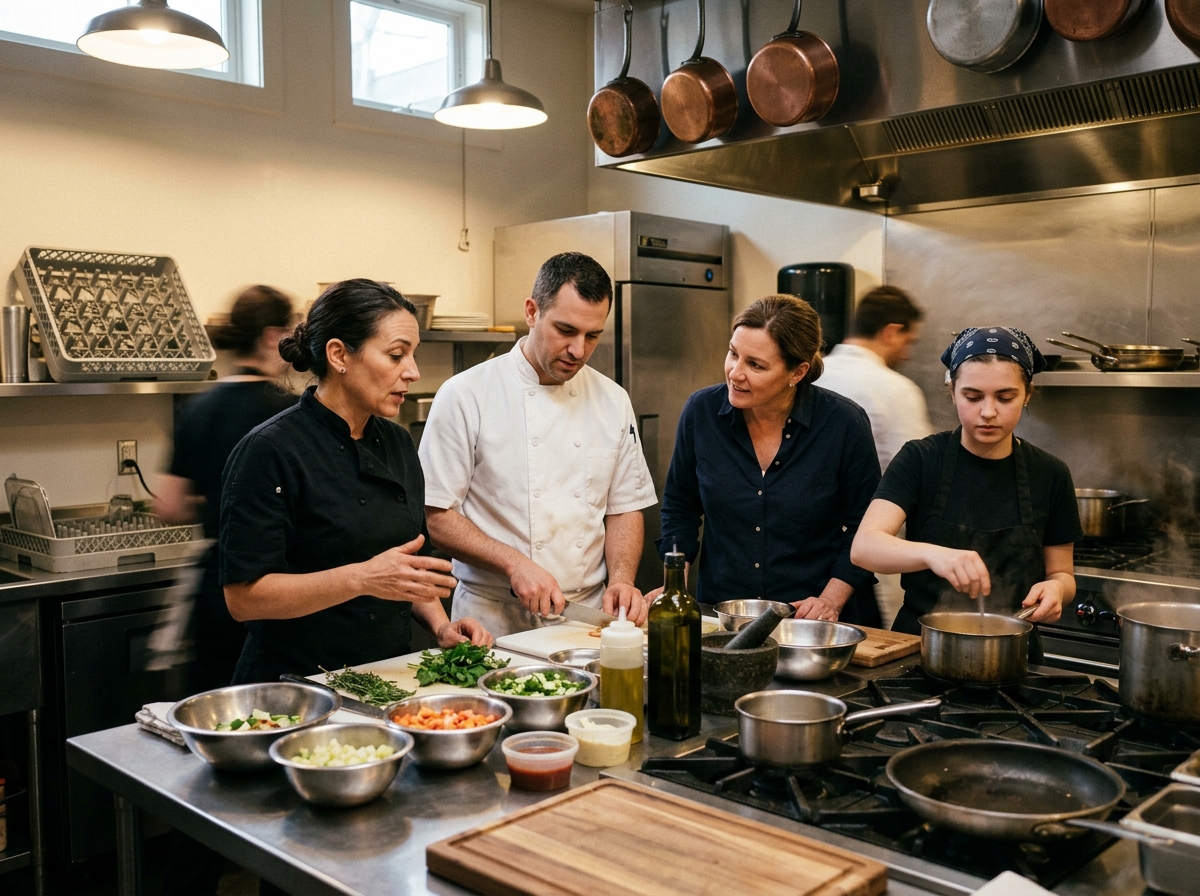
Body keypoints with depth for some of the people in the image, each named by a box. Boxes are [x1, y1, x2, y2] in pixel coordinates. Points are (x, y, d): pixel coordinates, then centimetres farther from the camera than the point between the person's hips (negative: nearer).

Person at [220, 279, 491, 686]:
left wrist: (441, 626, 3)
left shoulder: (398, 445, 9)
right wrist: (361, 579, -24)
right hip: (298, 689, -5)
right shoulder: (270, 451, -13)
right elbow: (243, 597, -16)